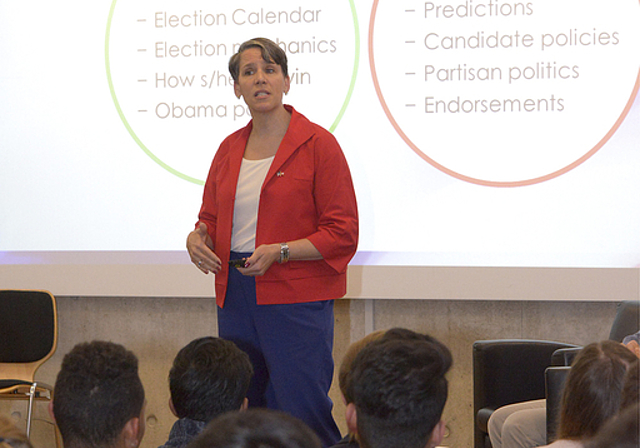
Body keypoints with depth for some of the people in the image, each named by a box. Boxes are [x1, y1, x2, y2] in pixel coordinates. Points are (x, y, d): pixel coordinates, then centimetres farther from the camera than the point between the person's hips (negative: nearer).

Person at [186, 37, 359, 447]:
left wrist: (279, 252, -19)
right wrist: (198, 237, -2)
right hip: (235, 300, 6)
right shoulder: (229, 149, 11)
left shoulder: (318, 144, -6)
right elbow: (212, 217, 21)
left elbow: (343, 235, -9)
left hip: (297, 301, -6)